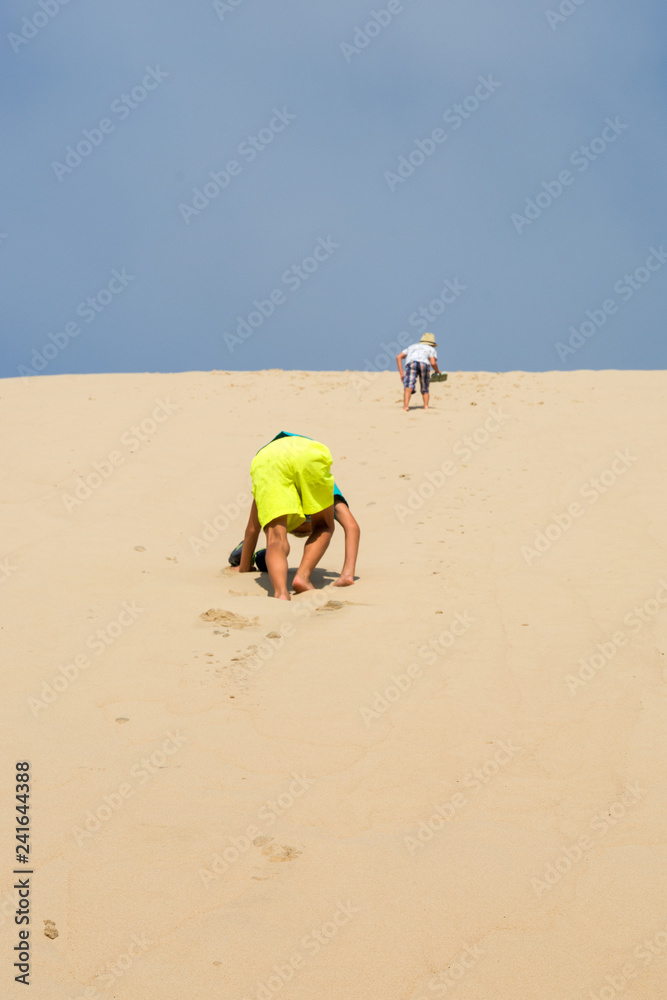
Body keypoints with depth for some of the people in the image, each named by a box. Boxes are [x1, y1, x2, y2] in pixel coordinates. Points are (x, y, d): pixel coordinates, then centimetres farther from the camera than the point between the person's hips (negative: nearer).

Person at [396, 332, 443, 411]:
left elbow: (398, 357, 26)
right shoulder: (431, 349, 30)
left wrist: (401, 373, 22)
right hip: (424, 363, -1)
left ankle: (405, 406, -41)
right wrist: (437, 371, 29)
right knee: (425, 389, 17)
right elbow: (433, 363, 9)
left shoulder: (412, 347, 40)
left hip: (411, 363, 1)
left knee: (409, 388, -18)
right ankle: (426, 406, -6)